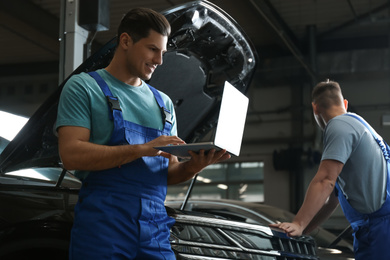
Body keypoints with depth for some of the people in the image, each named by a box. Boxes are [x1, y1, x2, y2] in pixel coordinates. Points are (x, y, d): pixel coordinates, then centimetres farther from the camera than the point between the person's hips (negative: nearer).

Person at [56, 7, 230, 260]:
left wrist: (194, 165, -4)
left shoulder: (163, 103, 20)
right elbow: (72, 155, -11)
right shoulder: (84, 87, 3)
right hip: (103, 227, -5)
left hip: (155, 229, 5)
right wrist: (143, 149, -17)